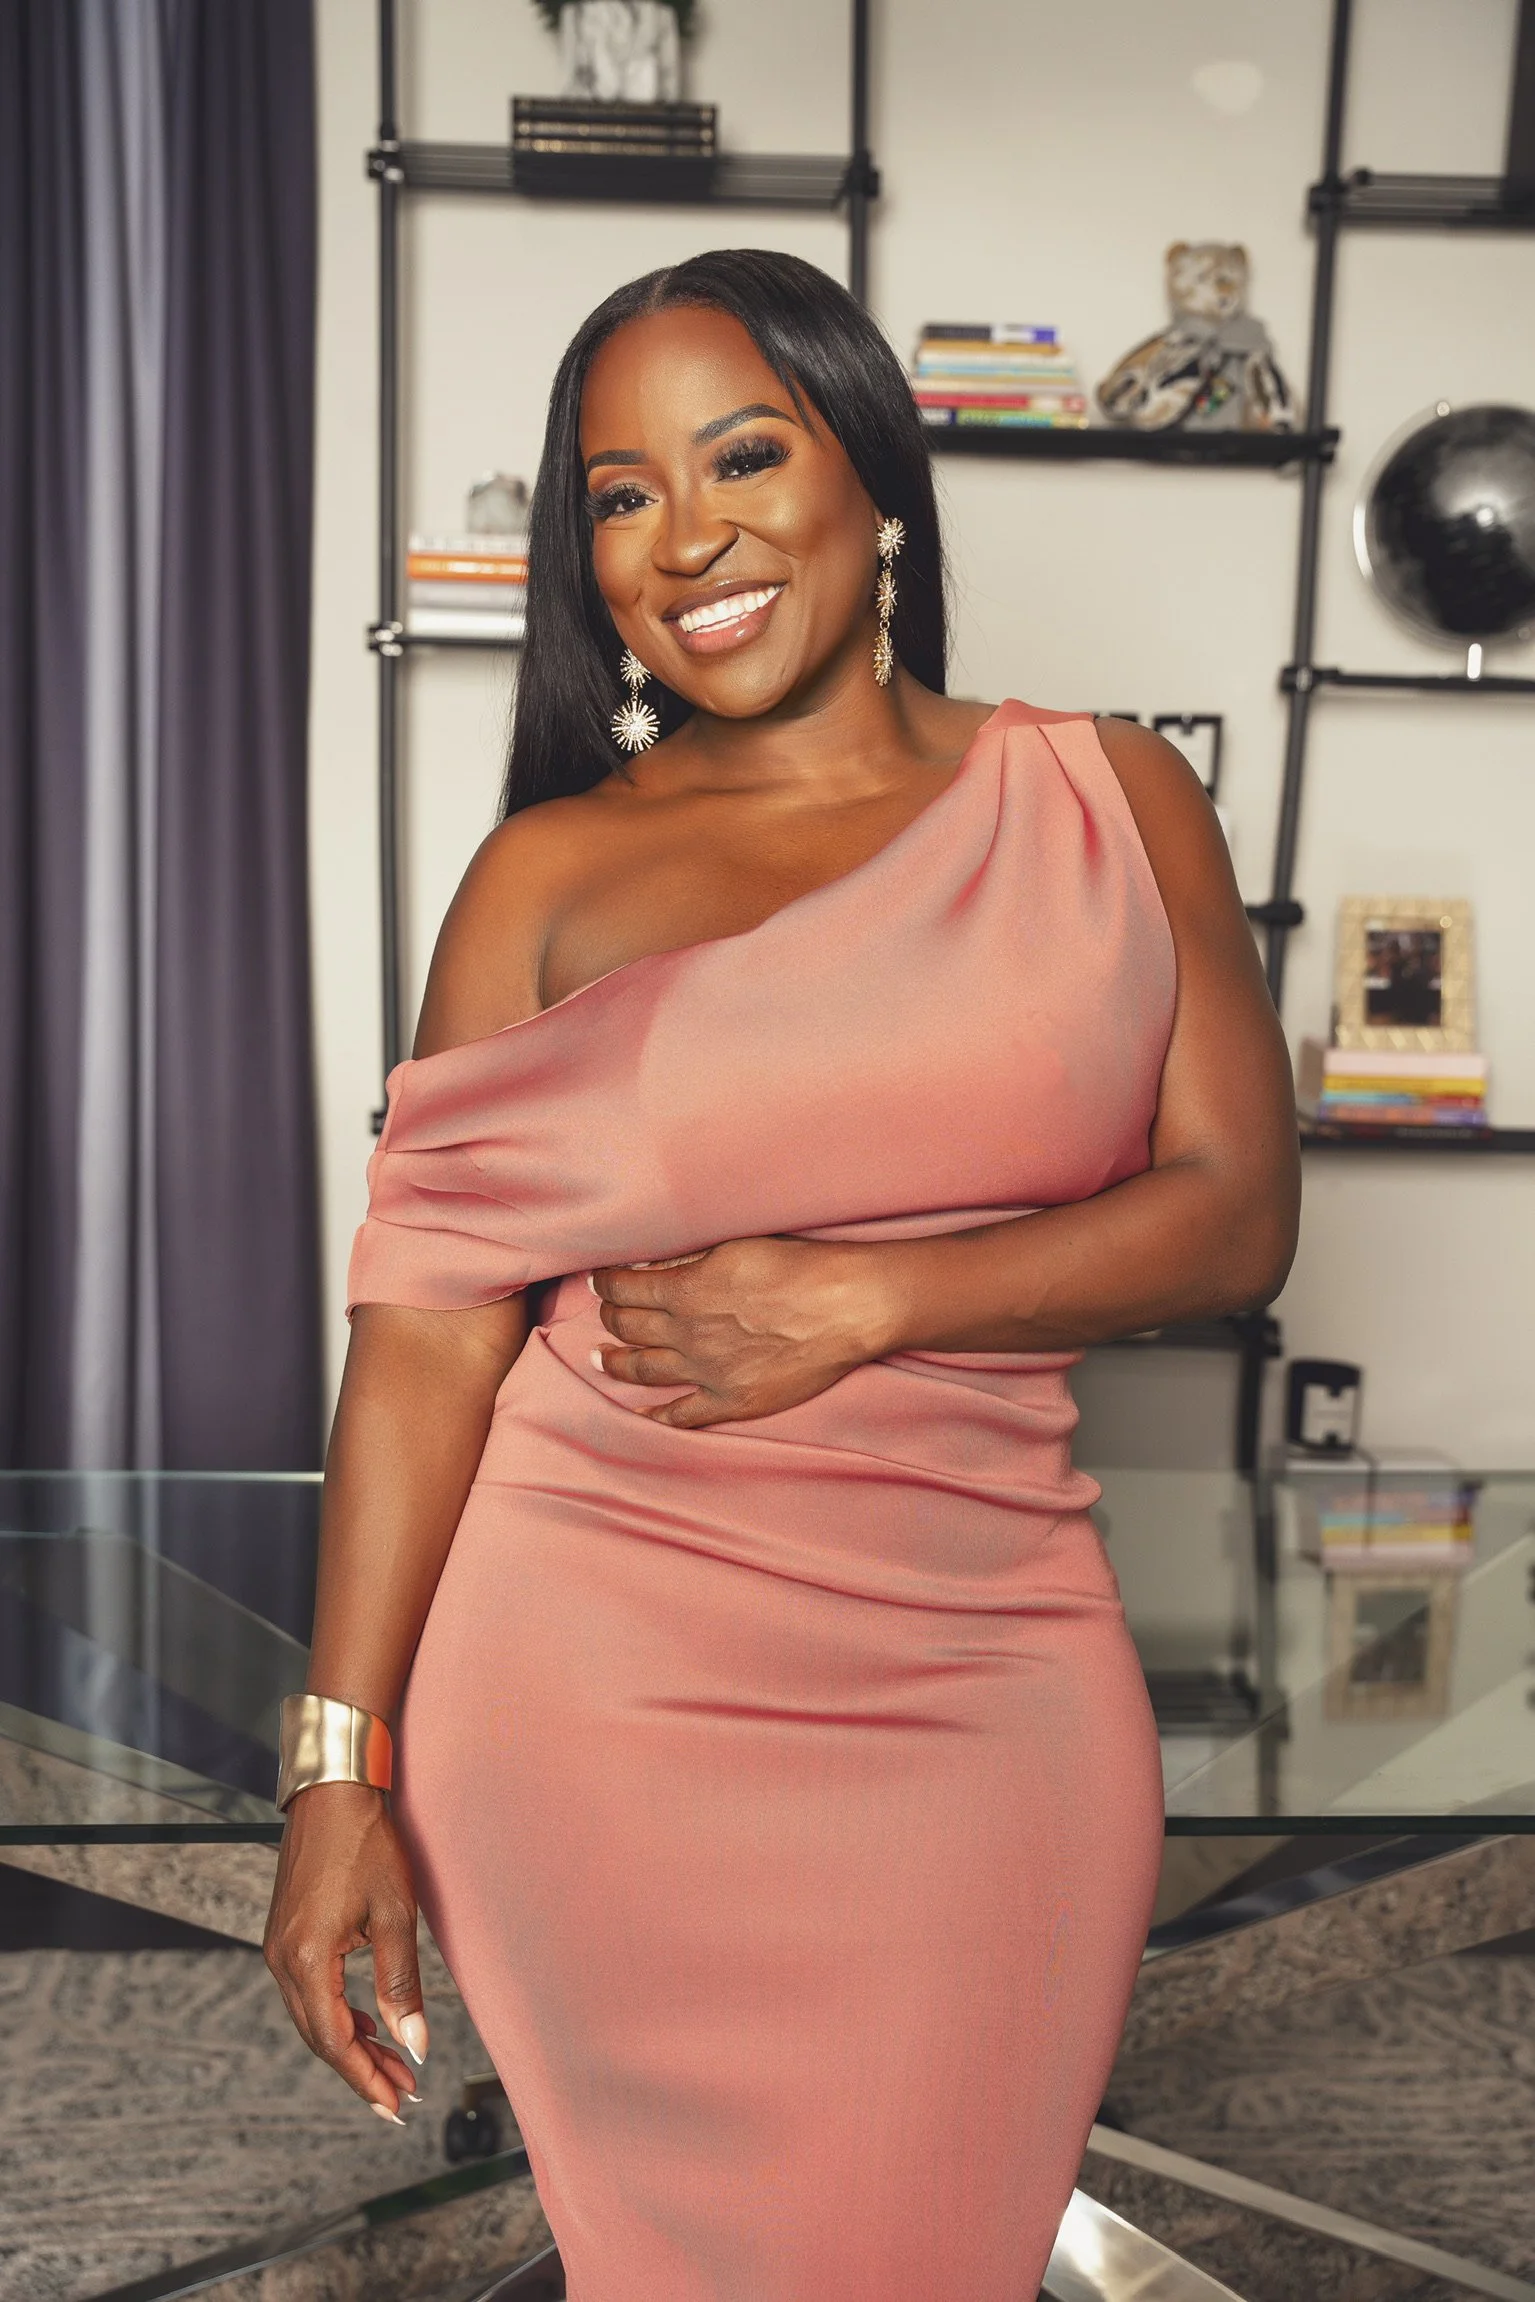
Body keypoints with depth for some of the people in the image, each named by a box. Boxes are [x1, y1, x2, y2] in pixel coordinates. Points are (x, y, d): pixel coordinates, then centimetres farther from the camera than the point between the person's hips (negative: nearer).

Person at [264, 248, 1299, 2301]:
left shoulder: (1111, 804, 3)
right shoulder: (555, 875, -1)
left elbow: (1237, 1211, -3)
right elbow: (428, 1324, -6)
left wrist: (858, 1301, -14)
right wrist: (343, 1766, -9)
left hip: (983, 1672, 1)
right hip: (610, 1674, -1)